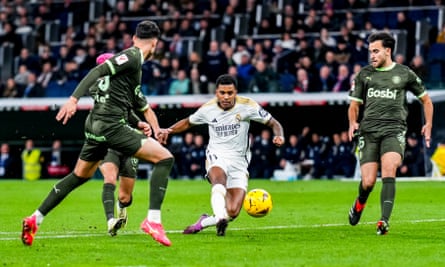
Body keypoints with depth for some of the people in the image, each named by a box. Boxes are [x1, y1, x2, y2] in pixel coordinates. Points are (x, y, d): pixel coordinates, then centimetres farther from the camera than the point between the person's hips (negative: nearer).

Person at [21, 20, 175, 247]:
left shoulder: (133, 62, 22)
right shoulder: (132, 56, -7)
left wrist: (156, 129, 23)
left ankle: (35, 219, 26)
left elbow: (141, 104, 30)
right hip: (111, 125, -10)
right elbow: (98, 72, -18)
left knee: (79, 176, 23)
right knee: (165, 158, -10)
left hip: (96, 126, 10)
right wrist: (74, 100, -26)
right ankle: (153, 220, -16)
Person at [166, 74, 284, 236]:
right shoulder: (208, 109, 0)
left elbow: (273, 123, 1)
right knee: (219, 180, -40)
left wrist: (279, 136, -21)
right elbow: (188, 122, 20)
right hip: (216, 156, 0)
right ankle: (220, 218, -57)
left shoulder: (247, 106, -6)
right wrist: (168, 131, 3)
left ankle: (204, 222, 14)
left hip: (239, 161, 0)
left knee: (232, 212, -13)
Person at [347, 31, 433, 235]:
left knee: (389, 169, -26)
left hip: (394, 129, -2)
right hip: (368, 131, 2)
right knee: (368, 181, -6)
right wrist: (352, 123, -2)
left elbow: (425, 99, 20)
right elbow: (354, 104, 18)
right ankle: (360, 203, 30)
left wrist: (428, 124, 9)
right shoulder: (363, 75, 12)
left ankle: (384, 221, -31)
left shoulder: (404, 74, 9)